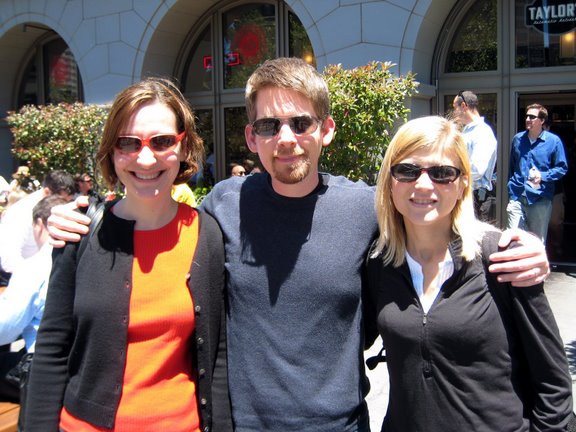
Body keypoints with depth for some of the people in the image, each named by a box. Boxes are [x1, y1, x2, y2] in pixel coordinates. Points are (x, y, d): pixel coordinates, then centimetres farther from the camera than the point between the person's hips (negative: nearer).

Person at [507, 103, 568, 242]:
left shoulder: (554, 141, -2)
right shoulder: (517, 139, 8)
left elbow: (562, 168, 0)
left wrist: (543, 176, -15)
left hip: (540, 199, -2)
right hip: (517, 197, 2)